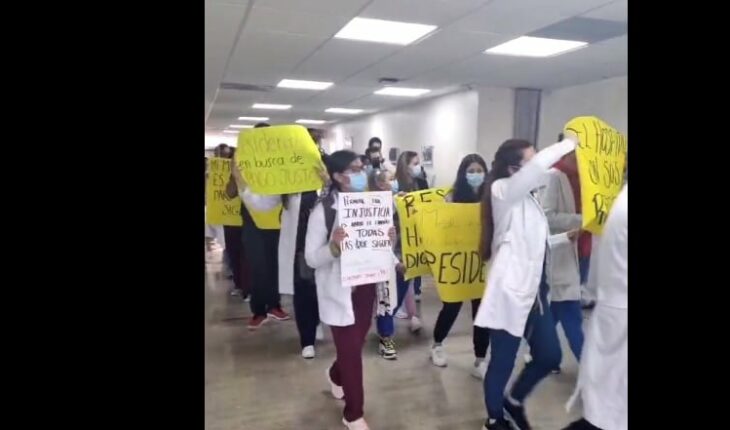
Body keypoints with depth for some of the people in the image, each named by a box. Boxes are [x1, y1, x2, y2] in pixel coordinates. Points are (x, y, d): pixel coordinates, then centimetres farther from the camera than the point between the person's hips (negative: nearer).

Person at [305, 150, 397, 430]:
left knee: (356, 344, 20)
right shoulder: (323, 210, -15)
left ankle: (336, 375, 54)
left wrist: (389, 241, -10)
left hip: (366, 286, 6)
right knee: (351, 350, 3)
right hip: (339, 291, -5)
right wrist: (333, 247, -33)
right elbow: (311, 258, -15)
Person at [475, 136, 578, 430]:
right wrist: (571, 142, -15)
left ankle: (514, 402, 36)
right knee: (503, 363, 4)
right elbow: (539, 165, -28)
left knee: (549, 355, 15)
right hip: (511, 290, -9)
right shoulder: (503, 190, -10)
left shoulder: (526, 197, 17)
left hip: (534, 288, 9)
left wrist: (567, 237, 14)